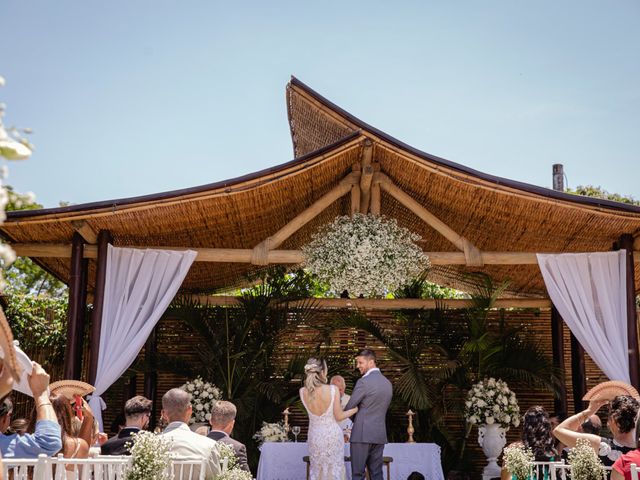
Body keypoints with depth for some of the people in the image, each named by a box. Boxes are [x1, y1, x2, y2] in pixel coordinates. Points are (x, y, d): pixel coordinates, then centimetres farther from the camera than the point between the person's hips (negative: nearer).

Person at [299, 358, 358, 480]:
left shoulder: (303, 392, -12)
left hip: (314, 436, 3)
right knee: (334, 470, 10)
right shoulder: (332, 389, -21)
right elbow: (339, 416, -12)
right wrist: (356, 409, 2)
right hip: (332, 435, -3)